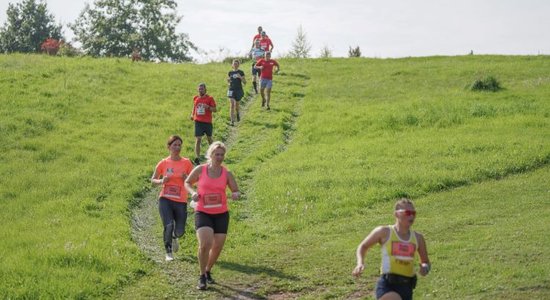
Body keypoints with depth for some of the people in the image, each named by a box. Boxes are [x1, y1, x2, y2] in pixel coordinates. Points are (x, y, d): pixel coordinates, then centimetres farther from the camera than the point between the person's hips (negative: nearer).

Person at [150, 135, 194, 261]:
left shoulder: (187, 163, 2)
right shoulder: (163, 163, 1)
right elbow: (153, 180, 10)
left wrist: (187, 178, -13)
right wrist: (161, 181, -11)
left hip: (181, 201, 1)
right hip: (165, 199, -1)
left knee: (180, 231, 5)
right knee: (168, 226, -17)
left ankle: (174, 238, 43)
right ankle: (169, 252, 1)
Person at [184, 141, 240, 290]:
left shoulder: (227, 174, 0)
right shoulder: (200, 170, -4)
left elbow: (236, 191, 8)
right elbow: (187, 183, 10)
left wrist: (235, 195, -16)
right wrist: (192, 193, -10)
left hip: (221, 214, 3)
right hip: (203, 213, -3)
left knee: (218, 246, 6)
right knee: (205, 244, -21)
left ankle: (208, 271, 34)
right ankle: (202, 277, -4)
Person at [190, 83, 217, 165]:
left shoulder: (209, 98, -4)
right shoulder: (195, 98, 6)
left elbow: (215, 109, -5)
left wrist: (208, 107, -22)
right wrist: (192, 114, 9)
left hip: (208, 121, -1)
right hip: (198, 121, 1)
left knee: (209, 138, 16)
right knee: (198, 139, -9)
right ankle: (197, 158, -13)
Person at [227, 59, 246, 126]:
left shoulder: (241, 72, -2)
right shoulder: (230, 72, 6)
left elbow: (244, 82, -3)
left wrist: (240, 77, -19)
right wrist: (228, 80, -6)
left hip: (239, 90, -1)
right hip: (231, 90, 1)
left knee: (236, 105, 11)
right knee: (232, 105, -11)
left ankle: (238, 114, 45)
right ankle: (232, 121, -13)